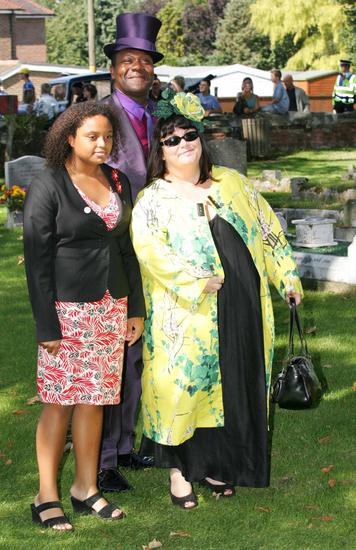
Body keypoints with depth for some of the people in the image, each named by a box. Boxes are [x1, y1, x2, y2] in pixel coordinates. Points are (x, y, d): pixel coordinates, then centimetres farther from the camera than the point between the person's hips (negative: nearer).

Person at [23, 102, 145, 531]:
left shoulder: (118, 183, 10)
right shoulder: (47, 186, -8)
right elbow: (36, 258, -10)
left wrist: (136, 309, 12)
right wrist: (46, 325, -14)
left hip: (111, 307, 5)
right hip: (67, 307, -5)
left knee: (94, 398, 9)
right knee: (59, 400, -1)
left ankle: (86, 489, 18)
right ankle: (47, 495, 8)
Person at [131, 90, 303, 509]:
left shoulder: (231, 183, 13)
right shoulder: (153, 199, -1)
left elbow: (267, 227, 18)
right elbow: (149, 247, -17)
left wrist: (286, 276, 14)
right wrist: (197, 281, -23)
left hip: (243, 307, 4)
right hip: (190, 315, -4)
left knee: (234, 385, 8)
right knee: (187, 382, -3)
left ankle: (216, 465, 21)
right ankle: (180, 467, 12)